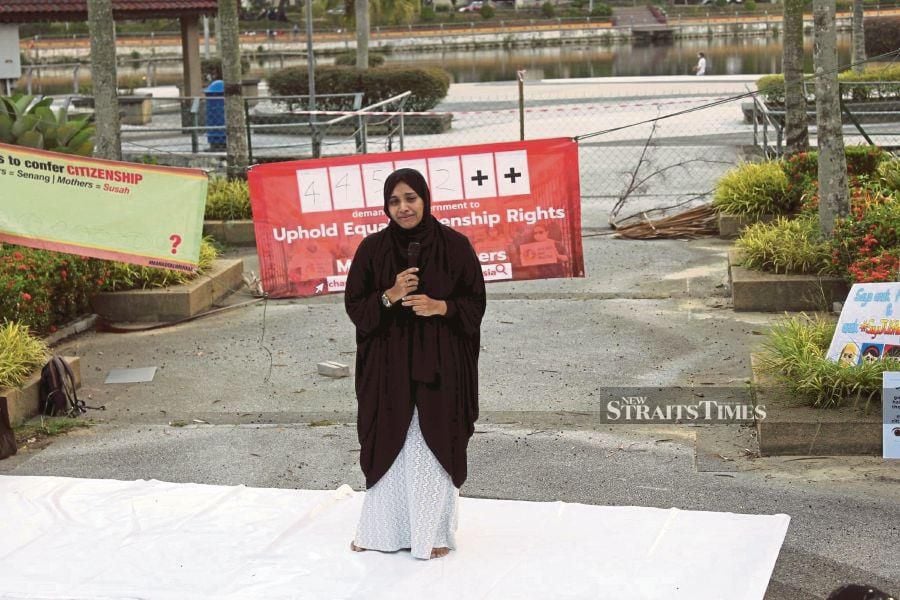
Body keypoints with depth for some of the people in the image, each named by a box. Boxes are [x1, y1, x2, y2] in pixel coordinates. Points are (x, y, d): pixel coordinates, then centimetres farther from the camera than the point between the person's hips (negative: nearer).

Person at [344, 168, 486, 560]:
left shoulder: (454, 245, -5)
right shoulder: (372, 249, -1)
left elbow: (475, 302, 0)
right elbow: (354, 305, 0)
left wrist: (440, 307, -19)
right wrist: (390, 296, -18)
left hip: (439, 364, -1)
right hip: (388, 363, 1)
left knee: (432, 446, 4)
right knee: (387, 445, 8)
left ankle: (434, 533, 18)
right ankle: (381, 529, 22)